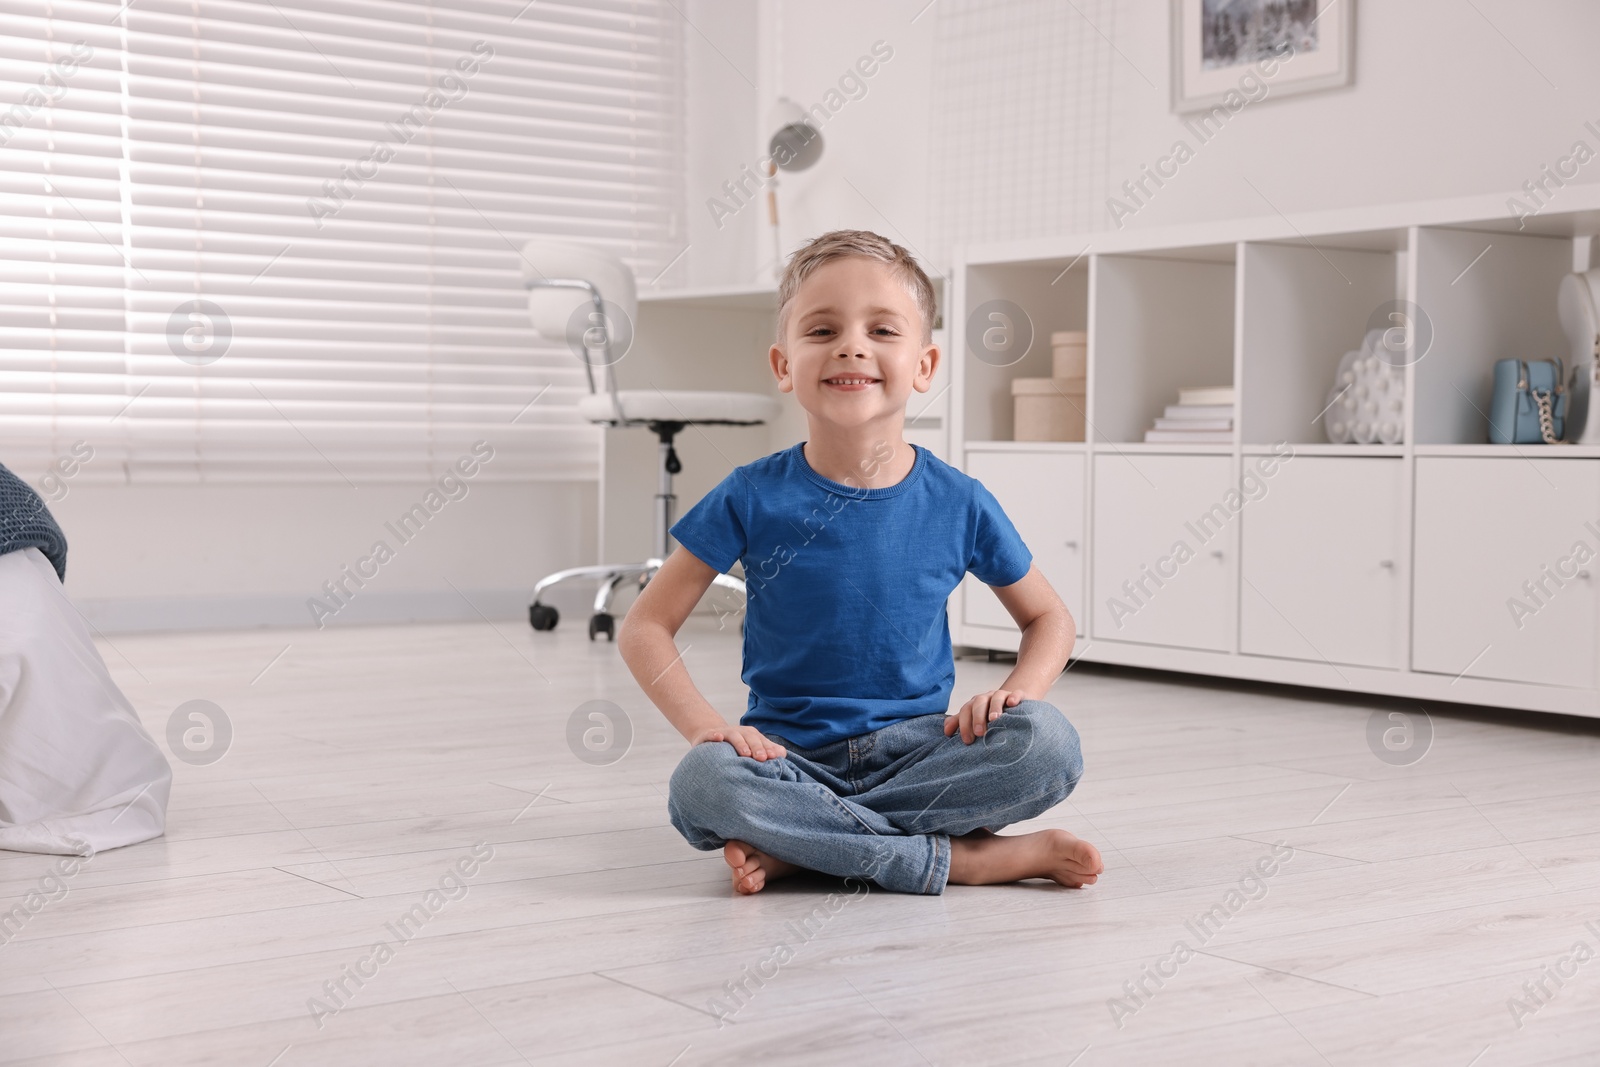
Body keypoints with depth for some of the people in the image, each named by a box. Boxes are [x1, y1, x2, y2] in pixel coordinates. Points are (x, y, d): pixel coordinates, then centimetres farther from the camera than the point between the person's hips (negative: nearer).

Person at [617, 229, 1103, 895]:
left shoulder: (959, 504, -1)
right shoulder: (753, 498, -4)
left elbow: (1050, 619, 13)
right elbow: (645, 627, 0)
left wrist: (1016, 691, -9)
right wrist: (704, 724, -18)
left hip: (915, 749, 1)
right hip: (790, 756, -1)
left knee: (1047, 742, -26)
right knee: (703, 782, -34)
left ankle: (801, 849, -22)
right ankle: (959, 858, -25)